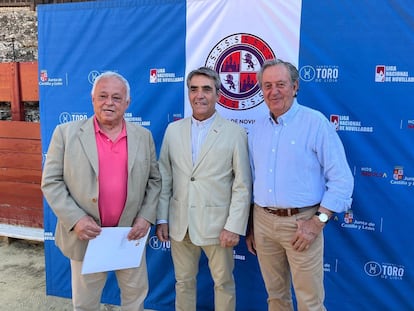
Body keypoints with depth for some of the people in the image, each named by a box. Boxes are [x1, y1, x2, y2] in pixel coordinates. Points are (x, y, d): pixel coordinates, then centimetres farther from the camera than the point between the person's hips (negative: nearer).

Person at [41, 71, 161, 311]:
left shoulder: (143, 136, 1)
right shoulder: (66, 133, -6)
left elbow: (154, 180, 6)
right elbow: (51, 182, -5)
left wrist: (146, 217, -7)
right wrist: (75, 219, -16)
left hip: (130, 235, 2)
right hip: (85, 236, -1)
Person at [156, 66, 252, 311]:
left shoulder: (235, 132, -6)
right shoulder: (173, 130, 4)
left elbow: (242, 185, -7)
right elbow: (164, 178, 6)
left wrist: (235, 226, -11)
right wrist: (161, 218, 4)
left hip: (217, 224, -3)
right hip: (180, 224, 3)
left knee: (224, 283, 14)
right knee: (184, 281, 18)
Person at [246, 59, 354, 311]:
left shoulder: (316, 123, -9)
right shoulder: (257, 129, 8)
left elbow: (342, 179, -10)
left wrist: (317, 222, -15)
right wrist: (250, 227, 13)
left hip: (301, 222, -4)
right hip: (263, 221, 5)